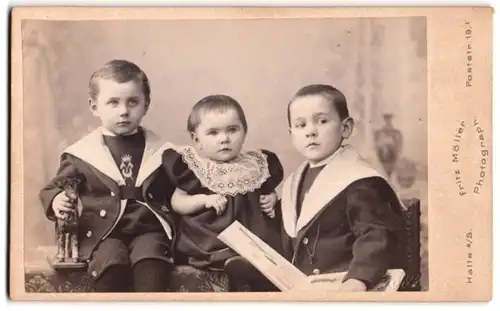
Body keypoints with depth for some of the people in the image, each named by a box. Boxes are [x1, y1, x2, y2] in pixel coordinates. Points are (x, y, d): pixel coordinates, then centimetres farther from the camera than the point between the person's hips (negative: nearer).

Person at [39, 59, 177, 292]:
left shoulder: (161, 152, 10)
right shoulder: (81, 153, 6)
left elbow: (175, 193, 18)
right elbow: (53, 189, 13)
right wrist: (56, 201, -9)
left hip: (148, 229, 1)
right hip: (103, 233, -1)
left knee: (150, 255, -31)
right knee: (111, 259, -31)